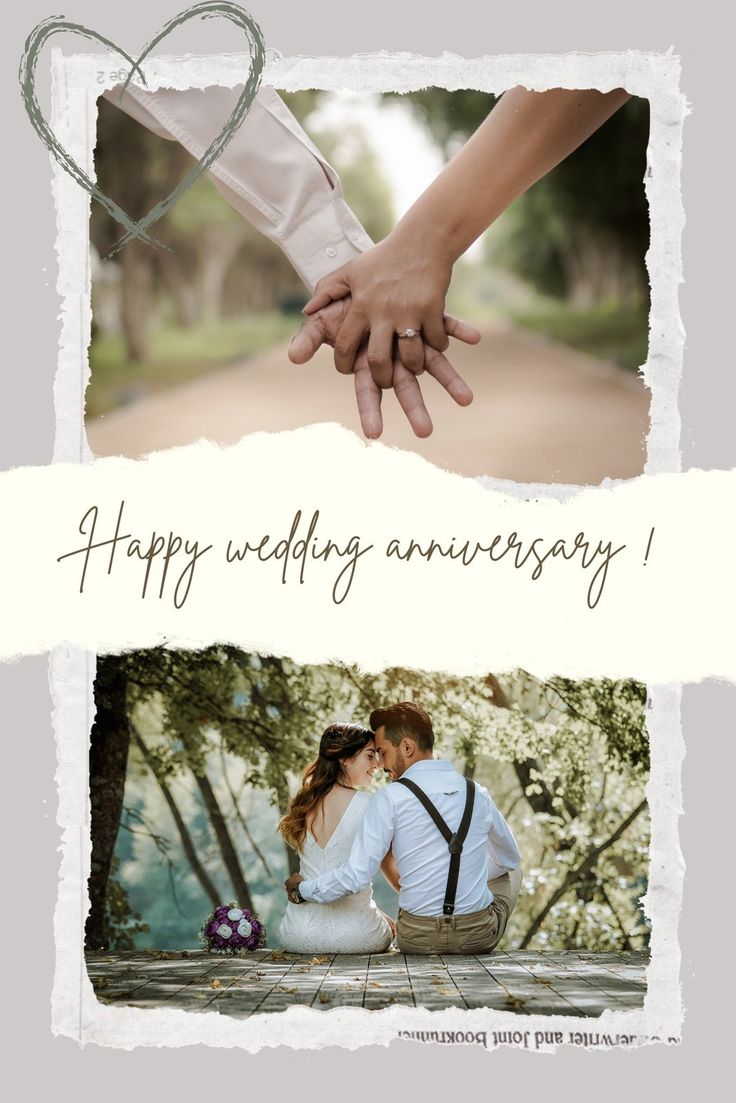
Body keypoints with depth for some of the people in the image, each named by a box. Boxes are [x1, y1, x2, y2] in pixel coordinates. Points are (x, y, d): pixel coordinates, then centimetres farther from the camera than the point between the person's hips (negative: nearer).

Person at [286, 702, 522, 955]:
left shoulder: (390, 799, -12)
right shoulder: (478, 794, 1)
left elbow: (355, 876, -14)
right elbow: (510, 857, 19)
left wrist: (301, 890, 4)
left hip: (417, 940, -1)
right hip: (479, 937, 1)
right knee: (511, 871, 33)